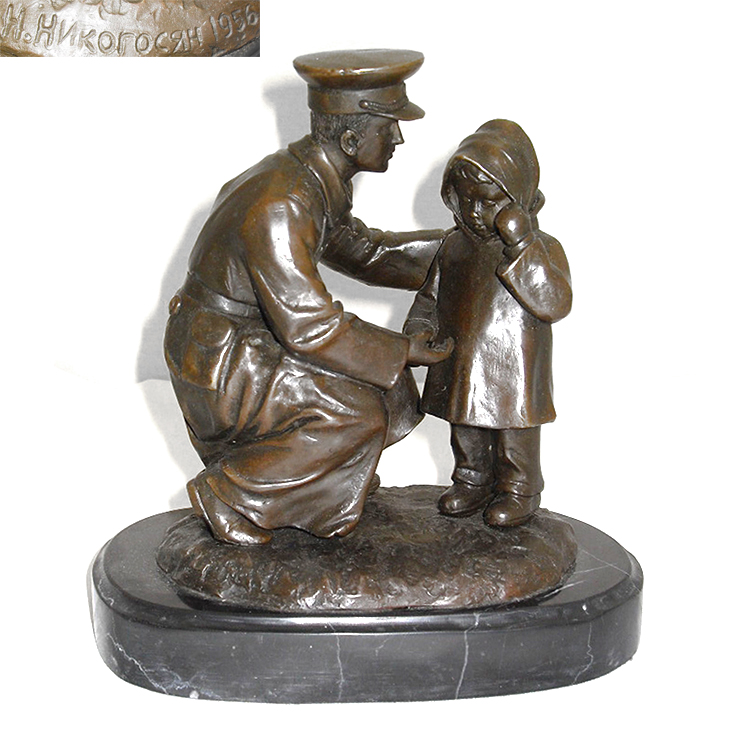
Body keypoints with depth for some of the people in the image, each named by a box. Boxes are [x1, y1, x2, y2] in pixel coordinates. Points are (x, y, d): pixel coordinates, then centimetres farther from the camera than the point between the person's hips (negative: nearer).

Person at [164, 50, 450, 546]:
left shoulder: (321, 179, 1)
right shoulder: (278, 206, -29)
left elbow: (361, 250, 17)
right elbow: (307, 324, -29)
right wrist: (403, 350, -19)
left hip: (246, 343, 9)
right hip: (218, 363, -9)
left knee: (382, 381, 8)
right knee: (354, 408, -18)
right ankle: (231, 497, -4)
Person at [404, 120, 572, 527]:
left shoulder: (542, 248, -12)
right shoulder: (455, 246, 4)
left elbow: (554, 303, -27)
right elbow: (430, 297, 16)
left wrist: (522, 246, -32)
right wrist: (420, 329, -2)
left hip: (513, 374, -5)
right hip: (460, 370, 5)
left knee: (514, 438, 10)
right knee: (465, 433, 20)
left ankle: (518, 491, 29)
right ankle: (472, 482, 40)